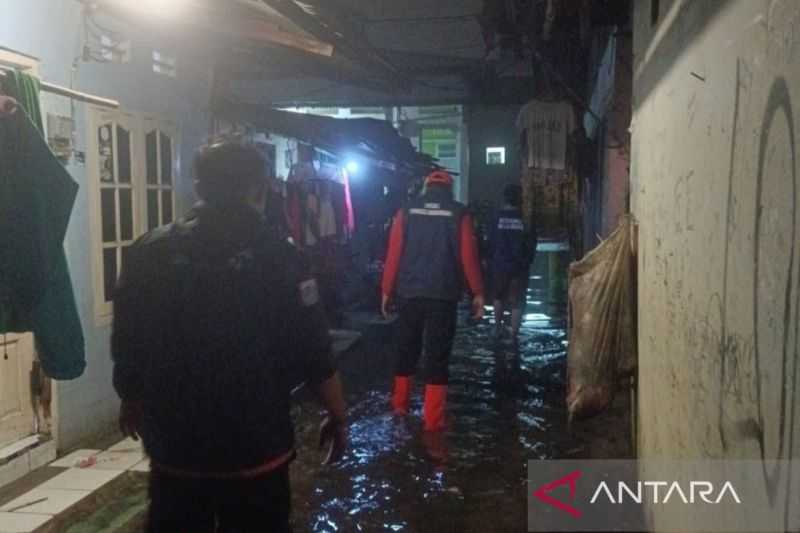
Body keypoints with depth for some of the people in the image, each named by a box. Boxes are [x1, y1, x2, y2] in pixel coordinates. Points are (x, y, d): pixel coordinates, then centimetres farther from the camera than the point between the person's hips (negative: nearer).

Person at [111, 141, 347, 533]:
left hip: (172, 445, 3)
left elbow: (127, 346, 6)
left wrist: (132, 401, 24)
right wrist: (337, 417, 3)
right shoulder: (276, 256, -11)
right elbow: (314, 356, -11)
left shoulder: (149, 253, -2)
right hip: (255, 447, -3)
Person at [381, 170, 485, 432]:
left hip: (409, 292, 2)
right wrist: (477, 293, 3)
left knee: (407, 349, 18)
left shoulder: (407, 211, 3)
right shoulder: (459, 214, -1)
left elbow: (394, 254, 0)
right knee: (437, 354, 2)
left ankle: (400, 403, 31)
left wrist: (387, 291, 6)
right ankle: (432, 418, 2)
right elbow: (468, 256, -5)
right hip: (444, 294, -2)